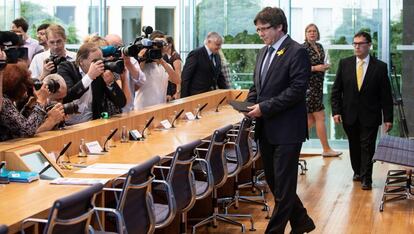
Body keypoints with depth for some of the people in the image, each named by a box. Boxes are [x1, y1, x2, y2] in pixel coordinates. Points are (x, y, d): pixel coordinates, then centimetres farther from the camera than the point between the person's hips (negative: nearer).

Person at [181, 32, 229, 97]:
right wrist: (184, 98, -15)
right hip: (196, 96, -7)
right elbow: (185, 77, -11)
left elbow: (220, 77, 20)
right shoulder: (196, 54, -9)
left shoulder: (217, 57, 13)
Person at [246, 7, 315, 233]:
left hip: (286, 129, -9)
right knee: (273, 180, 16)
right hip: (266, 129, 9)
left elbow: (297, 90, -19)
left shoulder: (297, 52, -11)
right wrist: (250, 103, 1)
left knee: (283, 184, -2)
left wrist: (265, 107, -20)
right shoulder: (263, 52, 14)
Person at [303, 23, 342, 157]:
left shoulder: (319, 47, 12)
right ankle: (326, 149, 3)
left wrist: (324, 67, 3)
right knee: (320, 117, -4)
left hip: (318, 85, 8)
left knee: (311, 118, 10)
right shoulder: (303, 48, -11)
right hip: (309, 85, -8)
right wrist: (315, 68, -21)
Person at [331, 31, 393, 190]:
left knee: (367, 147, -1)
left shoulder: (380, 67, -3)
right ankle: (357, 172, 30)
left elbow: (386, 95, -2)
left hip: (370, 116, -2)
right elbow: (336, 90, 5)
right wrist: (336, 111, -3)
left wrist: (388, 118, -5)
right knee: (354, 146, 13)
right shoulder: (344, 64, 3)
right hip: (349, 115, 2)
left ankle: (366, 178, 7)